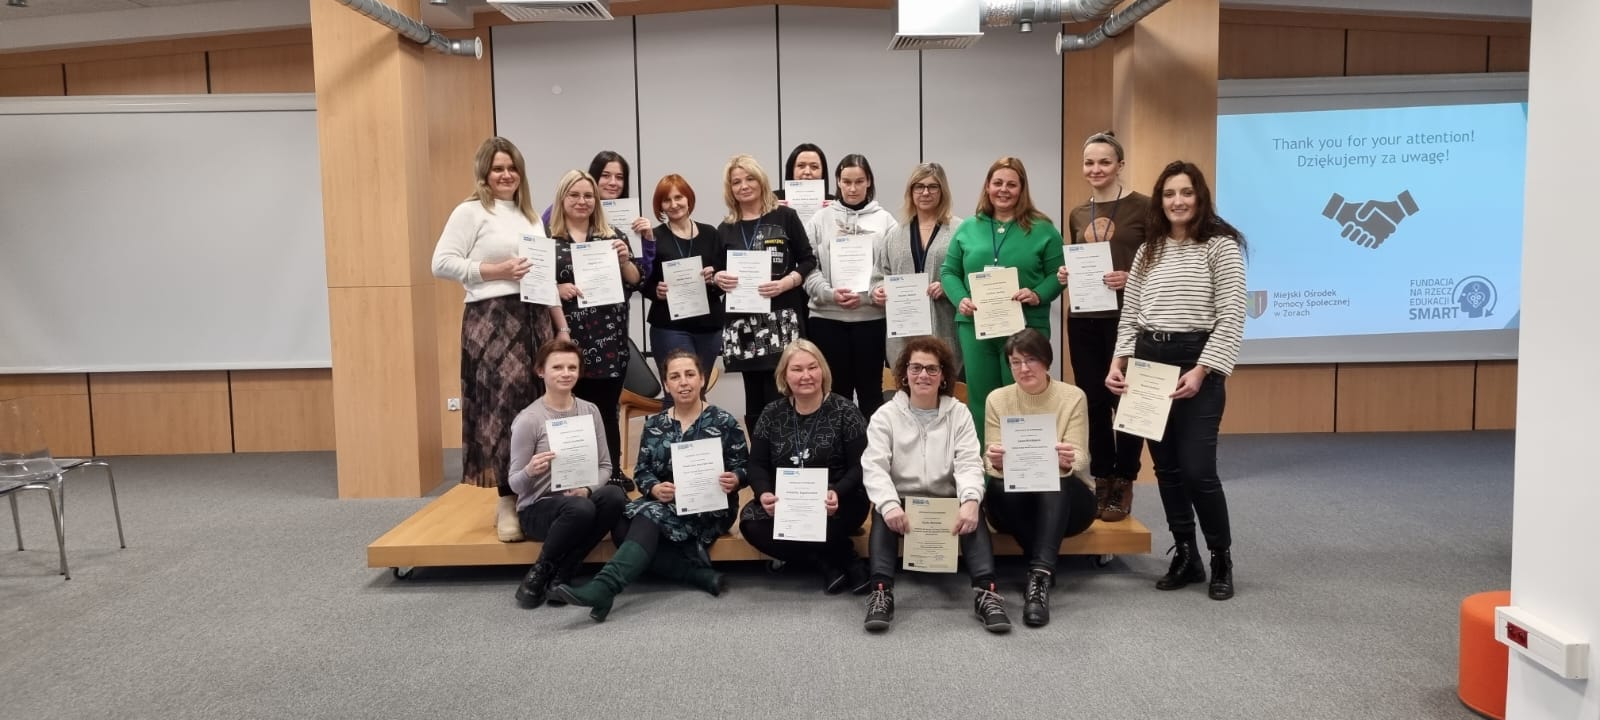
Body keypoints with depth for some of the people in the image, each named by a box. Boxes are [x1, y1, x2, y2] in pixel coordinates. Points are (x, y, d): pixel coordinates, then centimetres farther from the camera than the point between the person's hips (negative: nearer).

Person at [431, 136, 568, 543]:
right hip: (492, 319, -6)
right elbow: (441, 263, -9)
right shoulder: (471, 212, 0)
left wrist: (562, 326, 17)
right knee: (505, 408, -10)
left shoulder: (532, 218, 21)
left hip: (535, 319, 6)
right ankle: (507, 501, -1)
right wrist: (496, 270, -13)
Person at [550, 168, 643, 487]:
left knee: (607, 412, 7)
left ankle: (613, 475, 19)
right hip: (567, 342, -2)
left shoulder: (611, 236, 10)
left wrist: (624, 259, -8)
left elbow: (635, 282, 9)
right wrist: (556, 289, -16)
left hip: (609, 343, 2)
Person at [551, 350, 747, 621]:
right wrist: (654, 488, -17)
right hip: (666, 503, 5)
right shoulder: (654, 424, 12)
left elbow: (744, 466, 2)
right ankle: (701, 575, -28)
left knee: (649, 516, -33)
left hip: (710, 508, -5)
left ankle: (602, 587, -50)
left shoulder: (724, 421, 1)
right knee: (625, 528, -28)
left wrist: (734, 480, -23)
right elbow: (642, 470, 7)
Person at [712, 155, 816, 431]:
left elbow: (808, 262, 3)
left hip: (781, 320, -3)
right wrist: (717, 279, -4)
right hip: (743, 324, 3)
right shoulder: (725, 229, 14)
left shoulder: (785, 217, 5)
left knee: (779, 398, -9)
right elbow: (717, 274, 19)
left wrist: (786, 283, -14)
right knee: (754, 400, 5)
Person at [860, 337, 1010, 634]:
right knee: (882, 513, -32)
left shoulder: (959, 414, 6)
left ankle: (986, 592, -36)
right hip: (902, 503, 0)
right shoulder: (885, 415, 3)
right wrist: (889, 504, -32)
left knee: (974, 511, -30)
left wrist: (970, 501, -31)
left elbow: (969, 464, -7)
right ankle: (881, 592, -39)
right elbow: (874, 467, -10)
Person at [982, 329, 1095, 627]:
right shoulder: (997, 399, 0)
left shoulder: (1073, 397, -4)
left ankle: (1039, 576, -45)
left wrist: (1067, 461, -37)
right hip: (1017, 501, 1)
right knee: (998, 487, -33)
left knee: (1056, 481, -36)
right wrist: (996, 462, -31)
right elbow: (993, 464, -6)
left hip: (1065, 499, -1)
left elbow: (1079, 459, -12)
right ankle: (1045, 570, -24)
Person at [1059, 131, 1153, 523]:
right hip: (1084, 320, 5)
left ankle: (1123, 485, 16)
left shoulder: (1143, 206, -4)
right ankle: (1101, 481, 21)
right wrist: (1065, 275, 0)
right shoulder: (1077, 214, 12)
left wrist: (1131, 277, -20)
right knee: (1093, 401, 9)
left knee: (1126, 400, 3)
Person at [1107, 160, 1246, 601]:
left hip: (1197, 362, -5)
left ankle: (1221, 560, 12)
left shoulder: (1221, 245, -3)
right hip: (1148, 362, 5)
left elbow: (1232, 318, -9)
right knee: (1166, 467, 8)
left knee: (1197, 468, -8)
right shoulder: (1148, 250, 13)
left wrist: (1201, 371, -16)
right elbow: (1129, 314, 14)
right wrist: (1120, 362, 1)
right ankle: (1185, 556, 21)